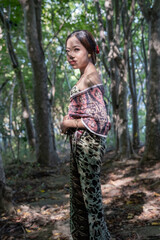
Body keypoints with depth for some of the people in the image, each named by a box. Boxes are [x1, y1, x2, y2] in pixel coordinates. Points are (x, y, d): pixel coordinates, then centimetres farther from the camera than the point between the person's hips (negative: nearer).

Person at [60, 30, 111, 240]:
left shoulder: (90, 79, -17)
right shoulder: (86, 77, 11)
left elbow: (99, 120, -23)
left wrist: (69, 123, -12)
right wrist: (68, 120, 5)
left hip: (88, 143, -10)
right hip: (79, 144, 10)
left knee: (90, 195, 4)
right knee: (78, 194, 20)